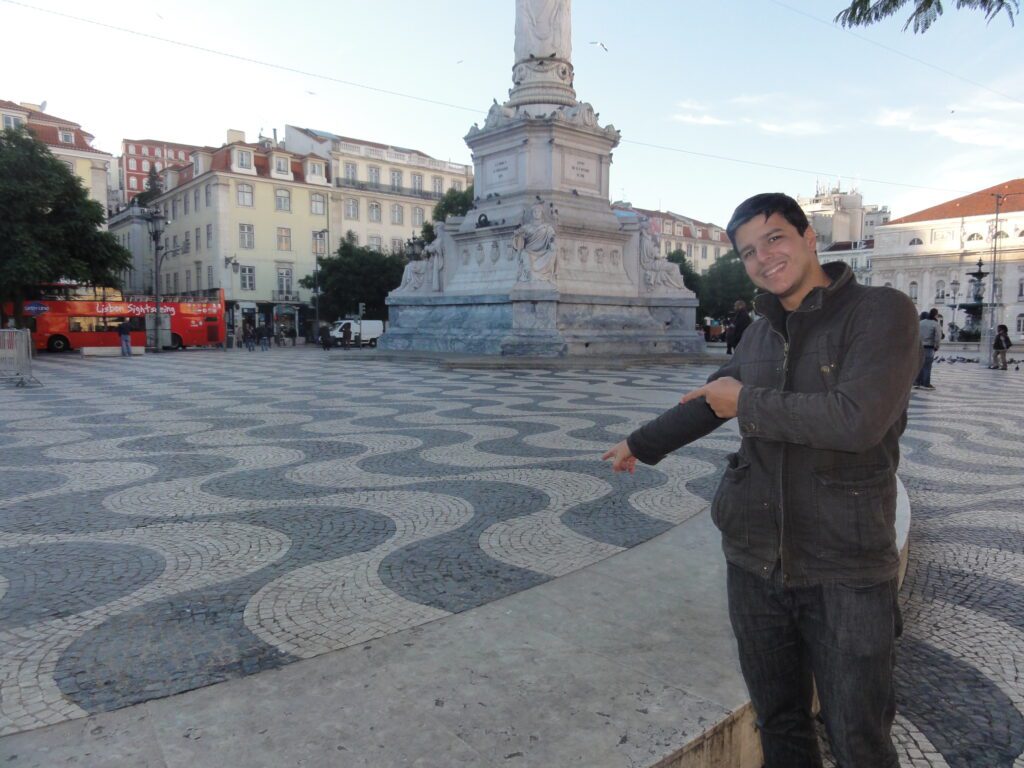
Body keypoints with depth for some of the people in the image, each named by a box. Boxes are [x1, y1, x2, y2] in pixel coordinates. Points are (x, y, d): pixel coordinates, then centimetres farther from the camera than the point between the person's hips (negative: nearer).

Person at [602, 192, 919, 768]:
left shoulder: (883, 312, -10)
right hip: (754, 564, 5)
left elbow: (858, 420, -26)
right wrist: (641, 444, 35)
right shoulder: (763, 332, 8)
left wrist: (749, 404, -13)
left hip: (845, 573, -5)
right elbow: (709, 400, 23)